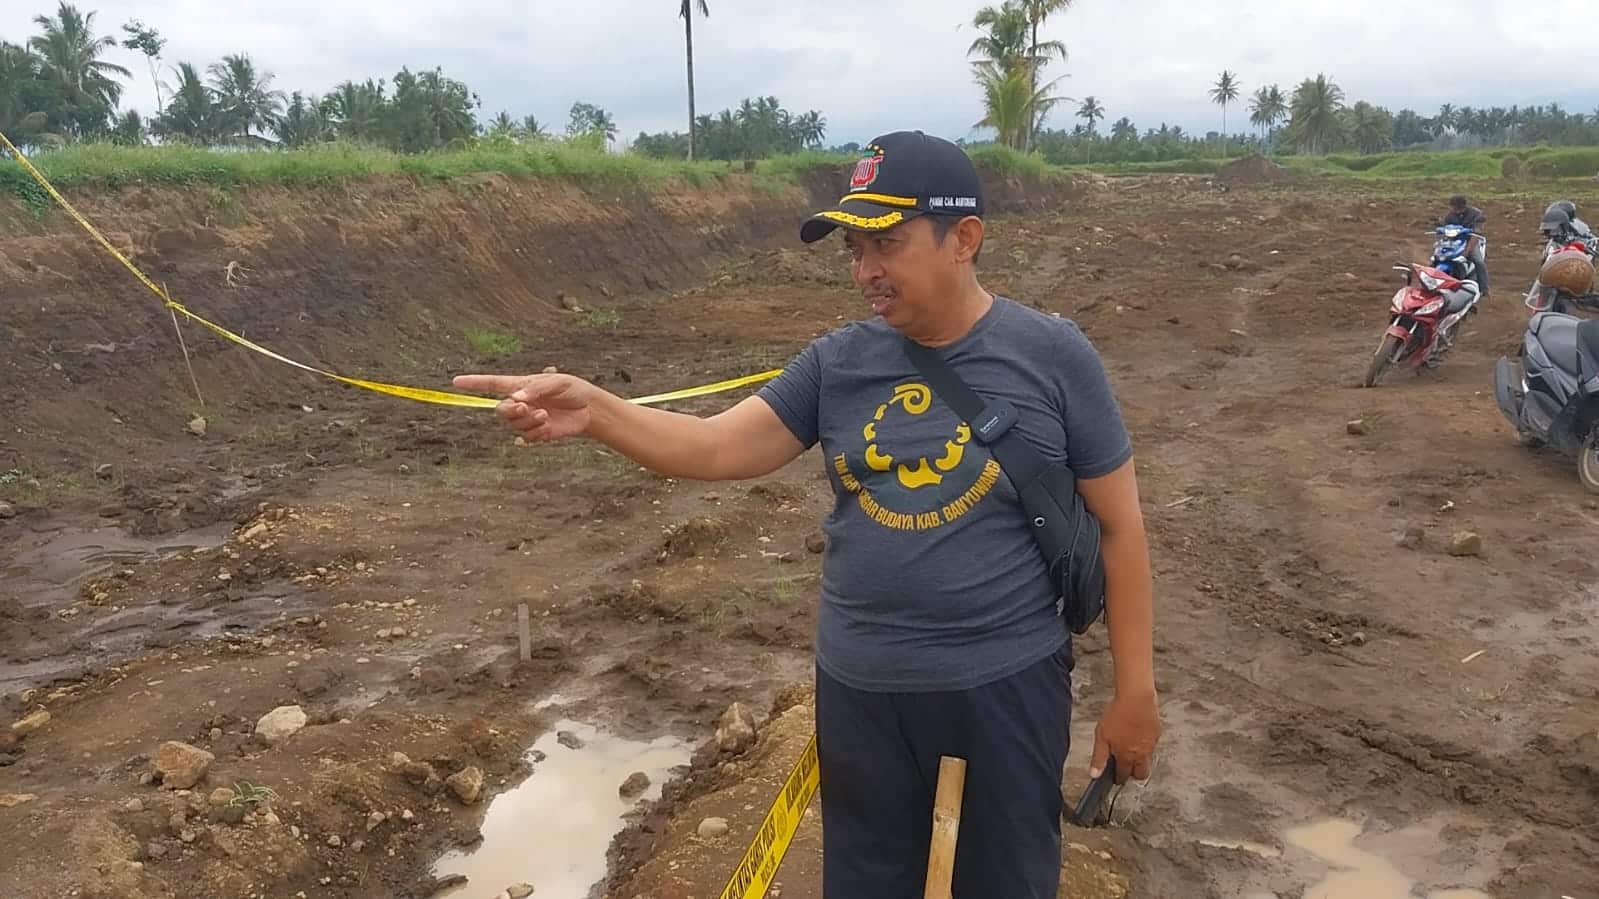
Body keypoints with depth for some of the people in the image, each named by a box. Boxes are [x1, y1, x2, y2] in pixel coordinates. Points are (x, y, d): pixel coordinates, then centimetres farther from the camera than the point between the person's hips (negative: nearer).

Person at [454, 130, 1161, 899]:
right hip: (862, 683, 3)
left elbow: (1119, 523, -5)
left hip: (1006, 680, -2)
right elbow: (714, 448, -9)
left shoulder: (1052, 355, -10)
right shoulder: (838, 364, -2)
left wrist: (1135, 690, -3)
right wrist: (594, 412, -27)